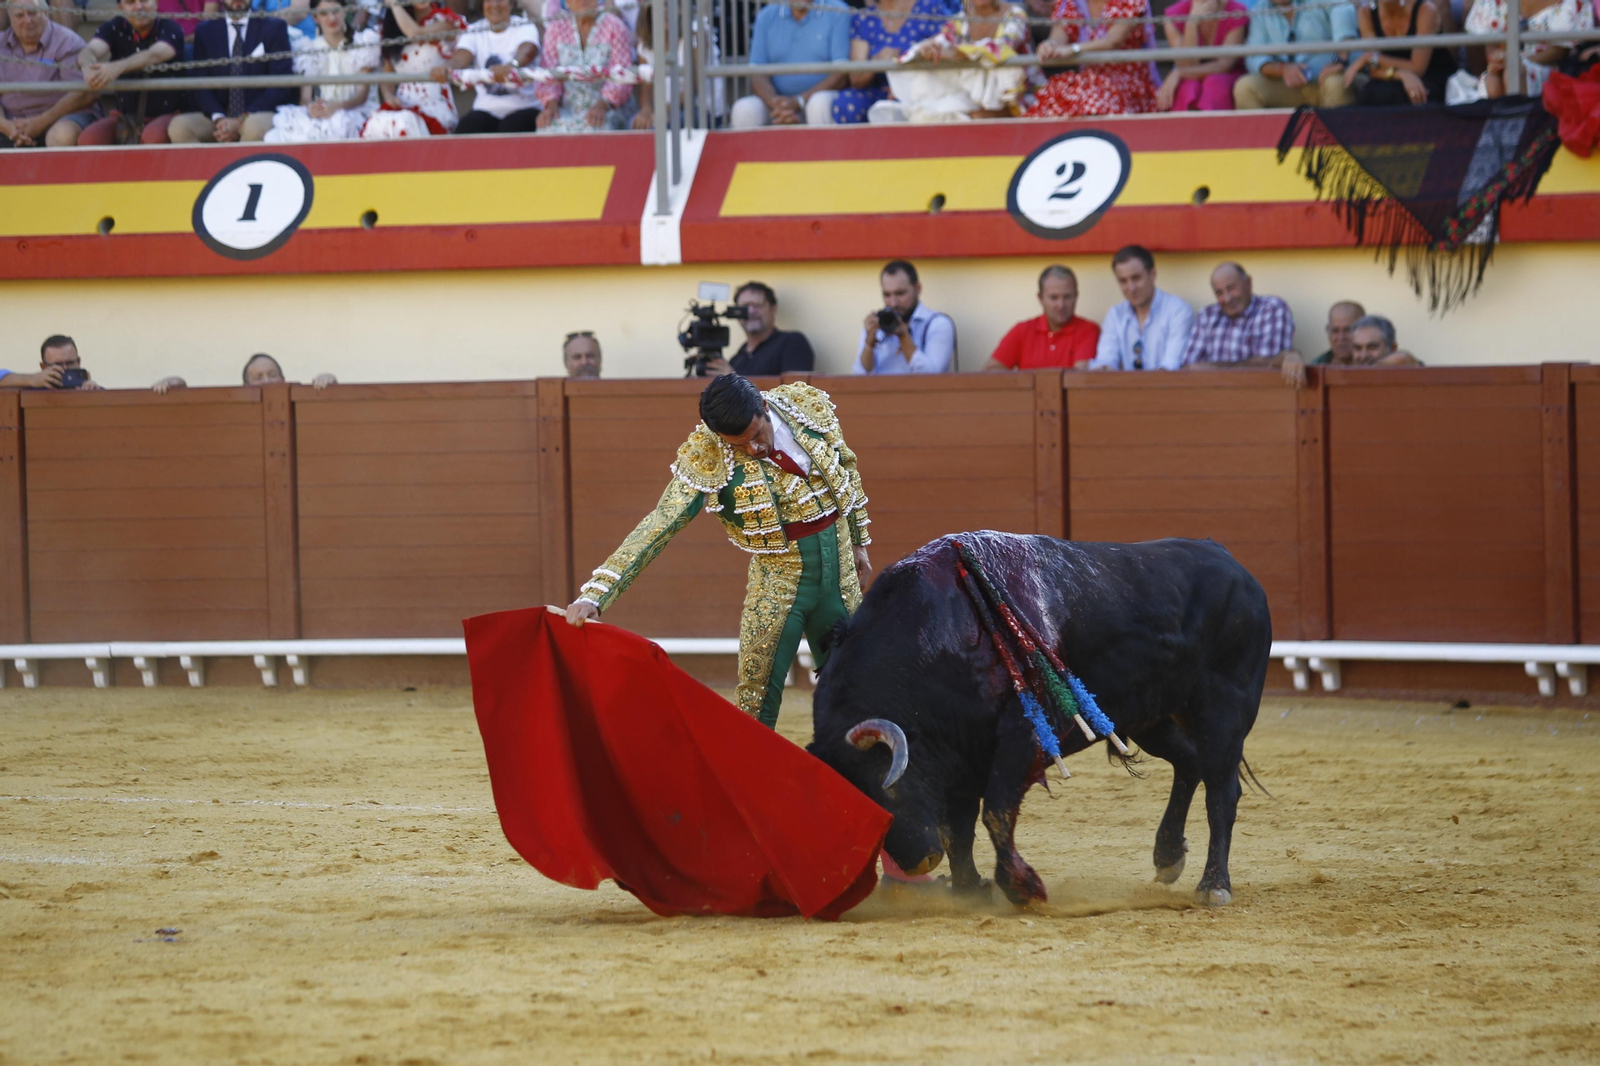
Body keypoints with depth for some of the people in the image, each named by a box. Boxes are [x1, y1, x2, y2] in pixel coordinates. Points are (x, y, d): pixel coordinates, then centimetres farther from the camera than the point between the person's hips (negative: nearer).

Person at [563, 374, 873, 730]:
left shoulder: (809, 405, -9)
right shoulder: (706, 460, -20)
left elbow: (846, 465, 10)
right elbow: (657, 526, -24)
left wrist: (858, 540, 19)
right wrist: (594, 595, -34)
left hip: (841, 570, 4)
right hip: (778, 580, -3)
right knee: (756, 701, -8)